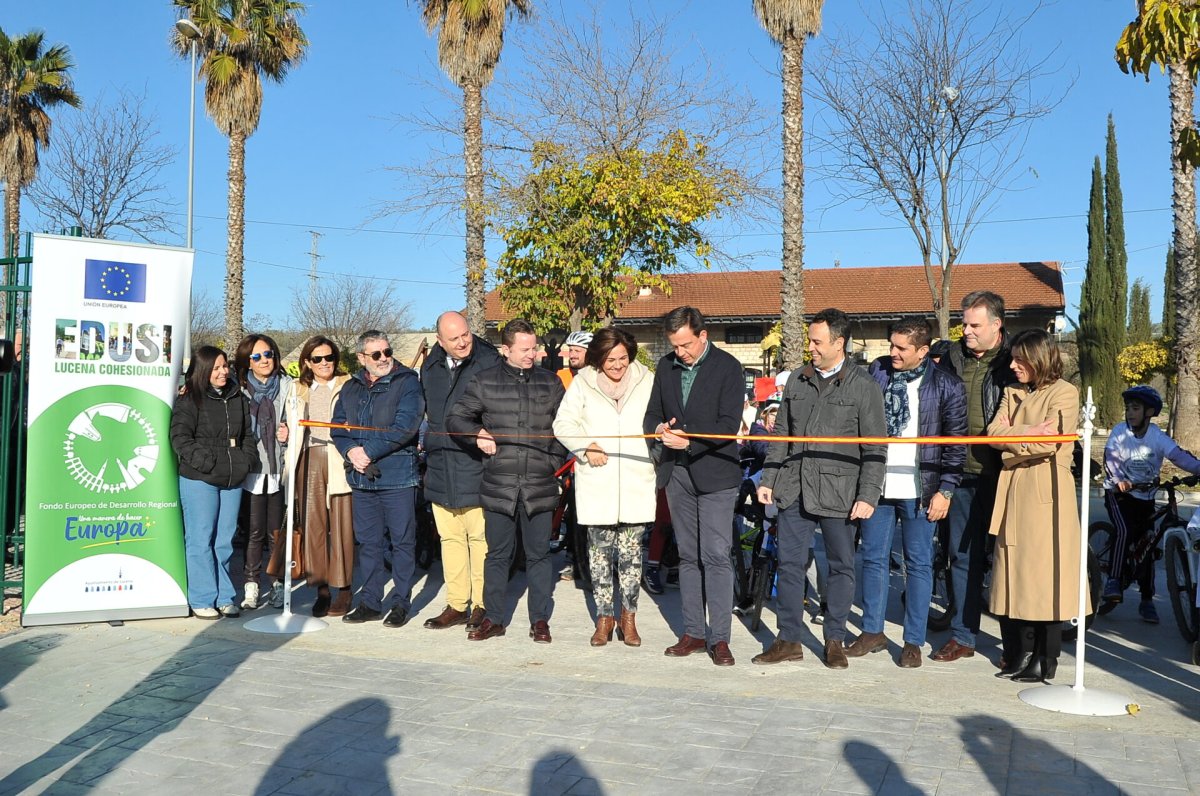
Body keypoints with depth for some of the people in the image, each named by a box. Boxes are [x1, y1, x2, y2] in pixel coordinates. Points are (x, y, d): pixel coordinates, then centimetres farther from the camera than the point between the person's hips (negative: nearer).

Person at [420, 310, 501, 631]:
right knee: (450, 538, 11)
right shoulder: (430, 368, 10)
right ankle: (456, 605, 20)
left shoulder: (489, 362, -8)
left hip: (475, 469, -6)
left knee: (479, 538, -1)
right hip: (440, 470, 6)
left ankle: (481, 605, 10)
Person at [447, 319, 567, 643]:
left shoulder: (550, 382, 8)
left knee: (539, 554, 7)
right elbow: (454, 419, 7)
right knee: (497, 553, 7)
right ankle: (493, 618, 19)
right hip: (498, 485, -1)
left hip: (540, 485, 1)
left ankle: (539, 620, 17)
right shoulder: (484, 382, 3)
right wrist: (477, 433, -11)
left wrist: (555, 462, 2)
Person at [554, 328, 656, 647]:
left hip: (636, 483, 0)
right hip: (596, 484, 0)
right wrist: (585, 447, -10)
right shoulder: (583, 383, 3)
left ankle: (628, 616, 18)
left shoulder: (646, 381, 5)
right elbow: (563, 423, 5)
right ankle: (604, 616, 18)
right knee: (600, 551, 6)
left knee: (631, 551, 4)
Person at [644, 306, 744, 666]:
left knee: (716, 555, -7)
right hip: (677, 473, 5)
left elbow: (729, 425, -13)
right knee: (688, 555, 11)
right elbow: (652, 414, 13)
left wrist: (689, 440, -24)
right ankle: (694, 632, 19)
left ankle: (719, 637, -1)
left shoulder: (727, 367, -7)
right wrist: (659, 428, -10)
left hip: (714, 472, -5)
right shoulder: (666, 366, 8)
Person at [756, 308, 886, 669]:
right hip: (794, 488, 4)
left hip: (838, 491, -4)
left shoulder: (863, 386, -3)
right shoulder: (797, 380, 11)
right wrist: (768, 479, 10)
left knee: (841, 566, 7)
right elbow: (781, 434, 15)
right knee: (790, 563, 6)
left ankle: (835, 640, 20)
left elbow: (874, 448, -5)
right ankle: (788, 640, 16)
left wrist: (868, 496, -11)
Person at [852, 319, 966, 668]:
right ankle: (873, 632, 24)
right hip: (876, 483, 4)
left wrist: (945, 490, -9)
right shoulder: (878, 371, 5)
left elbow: (956, 443, -4)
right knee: (873, 558, 11)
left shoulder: (946, 386, -6)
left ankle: (913, 642, 14)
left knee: (918, 563, 5)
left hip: (919, 489, -4)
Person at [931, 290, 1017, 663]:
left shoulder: (1014, 360, -4)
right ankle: (962, 635, 20)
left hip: (1001, 475, -4)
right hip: (962, 474, 5)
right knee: (963, 554, 10)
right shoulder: (952, 358, 9)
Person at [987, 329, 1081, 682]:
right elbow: (994, 432, 3)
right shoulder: (1012, 393, 17)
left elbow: (1048, 443, -14)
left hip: (1047, 494, -6)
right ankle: (1018, 656, 17)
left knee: (1044, 574, -3)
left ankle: (1045, 662, 7)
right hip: (1014, 492, 7)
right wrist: (1030, 432, -11)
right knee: (1013, 573, 7)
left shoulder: (1064, 393, -3)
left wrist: (1012, 442, -1)